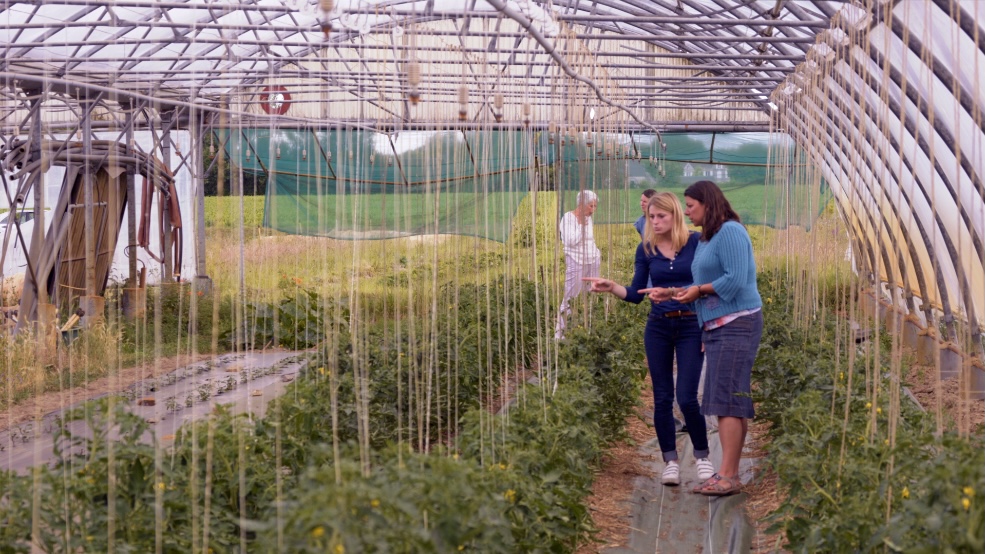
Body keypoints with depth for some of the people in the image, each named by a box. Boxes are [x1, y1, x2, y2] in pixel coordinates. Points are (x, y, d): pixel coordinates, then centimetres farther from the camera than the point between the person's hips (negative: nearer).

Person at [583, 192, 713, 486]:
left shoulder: (696, 242, -6)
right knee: (662, 397, 4)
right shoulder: (646, 249, 3)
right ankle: (671, 461, 13)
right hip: (658, 328, 3)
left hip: (691, 327, -3)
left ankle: (702, 456, 12)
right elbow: (636, 294, 4)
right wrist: (611, 287, -15)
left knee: (687, 397, -8)